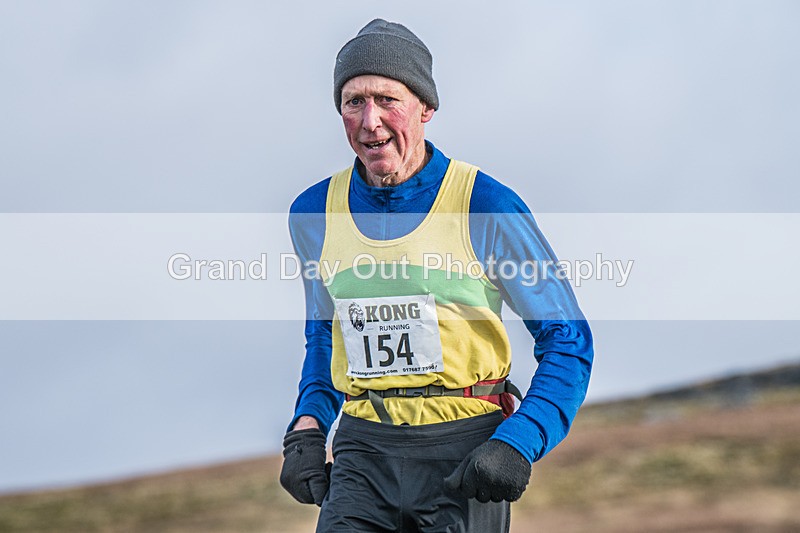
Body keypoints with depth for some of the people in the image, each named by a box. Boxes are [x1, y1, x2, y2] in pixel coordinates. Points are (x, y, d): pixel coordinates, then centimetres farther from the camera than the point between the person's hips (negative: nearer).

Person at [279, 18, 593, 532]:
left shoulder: (487, 207, -7)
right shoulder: (314, 213, 7)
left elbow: (567, 338, -1)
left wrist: (518, 444, -14)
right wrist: (308, 426, 9)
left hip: (466, 452, -3)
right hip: (363, 454, 3)